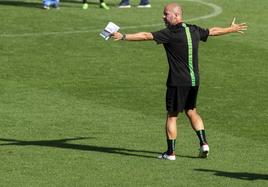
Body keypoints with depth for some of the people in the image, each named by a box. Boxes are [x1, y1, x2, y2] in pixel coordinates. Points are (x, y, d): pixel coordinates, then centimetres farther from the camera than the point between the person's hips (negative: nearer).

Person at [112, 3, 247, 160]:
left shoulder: (171, 33, -14)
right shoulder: (194, 31, 6)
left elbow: (146, 36, -19)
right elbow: (213, 31, 23)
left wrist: (124, 37, -18)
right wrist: (231, 29, 41)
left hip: (178, 82, -7)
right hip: (194, 80, 7)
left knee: (172, 116, 3)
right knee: (191, 111, 21)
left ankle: (170, 153, 6)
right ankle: (204, 143, 12)